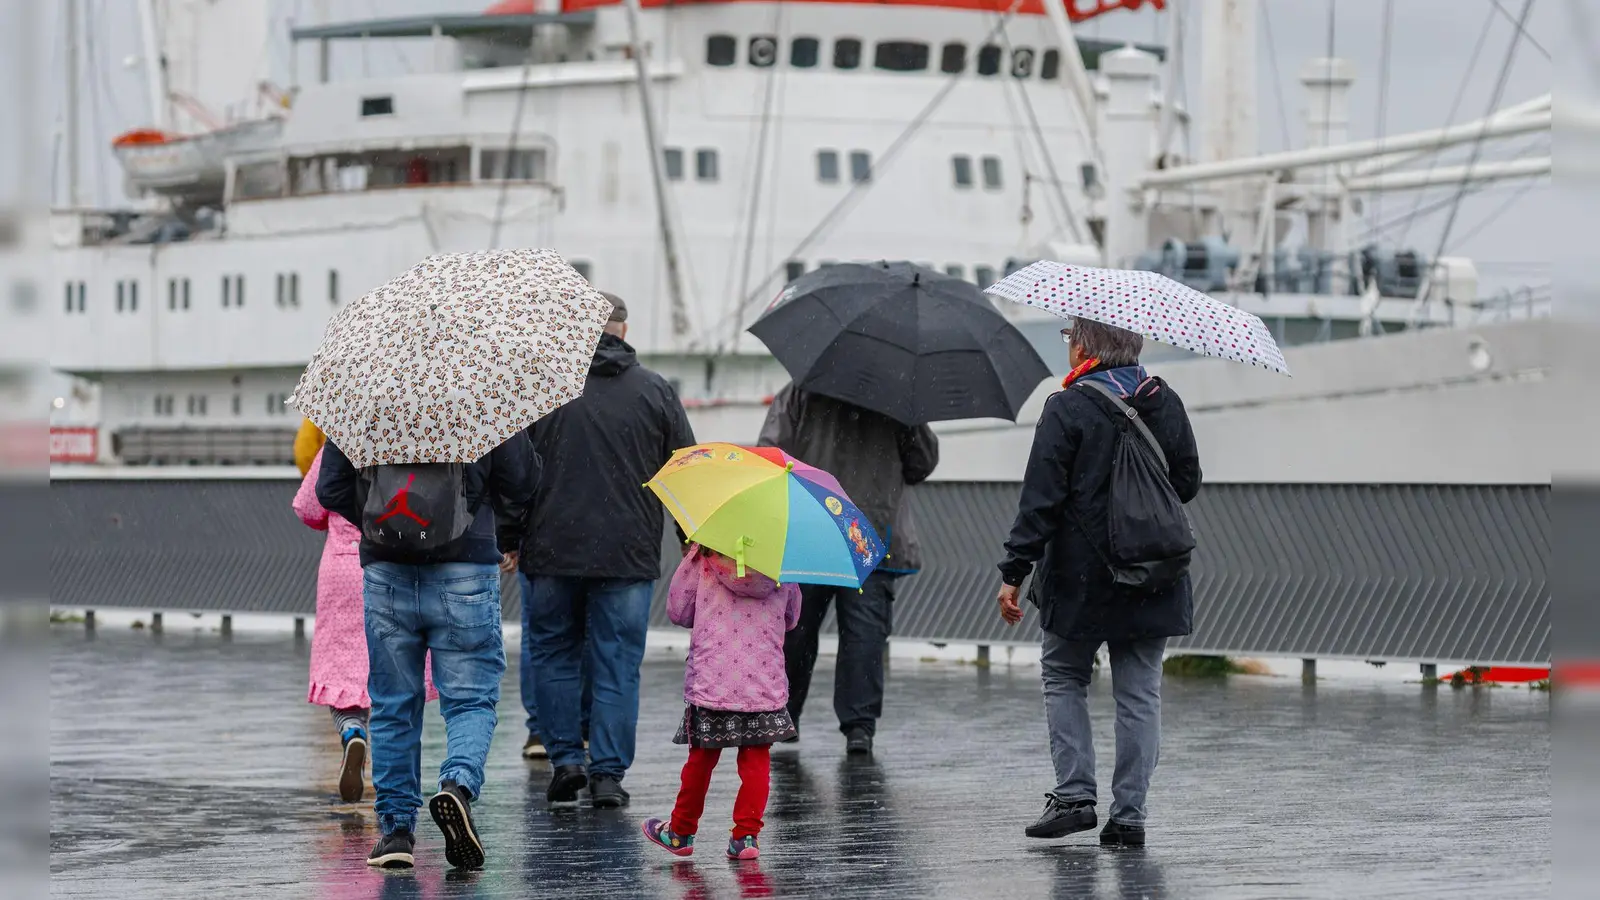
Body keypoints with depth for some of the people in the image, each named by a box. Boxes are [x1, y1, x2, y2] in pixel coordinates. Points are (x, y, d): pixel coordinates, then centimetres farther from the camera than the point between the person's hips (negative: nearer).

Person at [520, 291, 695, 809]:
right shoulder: (656, 392, 2)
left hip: (553, 551, 0)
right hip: (629, 553, 0)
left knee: (552, 654, 14)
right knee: (617, 664, 5)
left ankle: (565, 758, 7)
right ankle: (608, 775, 3)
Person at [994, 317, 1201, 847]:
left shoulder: (1067, 410, -11)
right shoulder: (1166, 404, 3)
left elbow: (1041, 499, -14)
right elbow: (1187, 483, 12)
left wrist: (1014, 573, -11)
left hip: (1081, 578, -4)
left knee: (1064, 680, 13)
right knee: (1139, 693, 7)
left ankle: (1075, 796, 1)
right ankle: (1129, 814, 5)